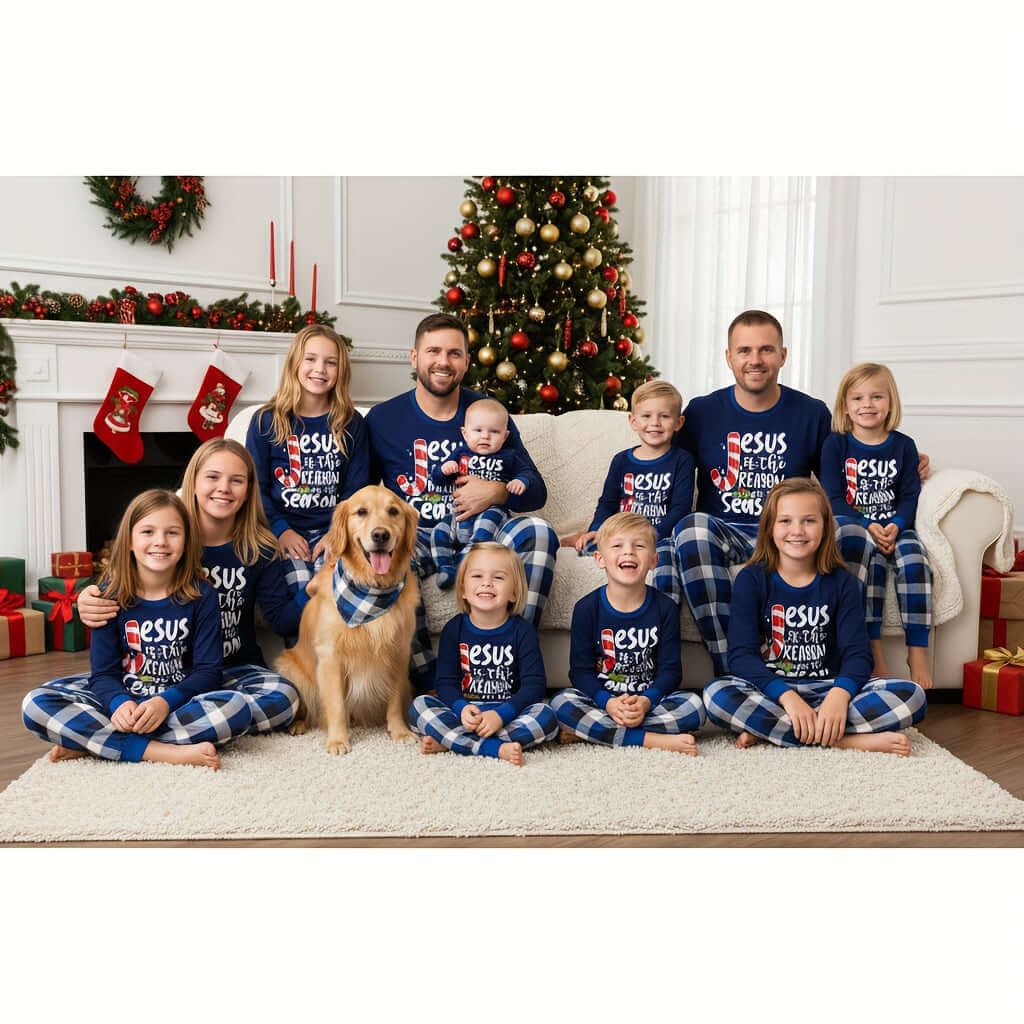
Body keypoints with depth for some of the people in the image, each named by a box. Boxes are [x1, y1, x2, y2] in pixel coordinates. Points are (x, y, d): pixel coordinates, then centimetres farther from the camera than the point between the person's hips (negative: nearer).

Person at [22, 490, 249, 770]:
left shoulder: (200, 596, -3)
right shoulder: (111, 595, -1)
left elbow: (207, 671, -6)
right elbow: (103, 671, -3)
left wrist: (166, 702, -26)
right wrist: (118, 703, -26)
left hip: (177, 702, -1)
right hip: (122, 698, 1)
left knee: (236, 708, -33)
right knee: (36, 704, -23)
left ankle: (90, 740, -23)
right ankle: (164, 752, -31)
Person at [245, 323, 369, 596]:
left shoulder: (352, 424, 9)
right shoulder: (266, 421, 6)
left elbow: (357, 487, 8)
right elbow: (256, 485, 5)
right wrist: (281, 530, -10)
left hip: (331, 530, 1)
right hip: (282, 530, -1)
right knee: (300, 588, -29)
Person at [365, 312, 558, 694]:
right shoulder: (383, 419, 7)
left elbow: (536, 490, 9)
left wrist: (498, 492, -13)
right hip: (414, 537, -1)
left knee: (538, 533, -28)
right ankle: (430, 687, -25)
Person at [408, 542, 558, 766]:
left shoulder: (522, 630, -2)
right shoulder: (454, 630, 3)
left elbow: (534, 685, -8)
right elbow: (446, 681, -1)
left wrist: (501, 714, -24)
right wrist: (461, 708, -24)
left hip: (507, 713, -1)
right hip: (463, 712, 1)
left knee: (546, 716, -29)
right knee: (419, 706, -23)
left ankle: (449, 741, -28)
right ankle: (496, 748, -33)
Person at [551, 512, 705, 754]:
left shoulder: (665, 607, -1)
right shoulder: (587, 608, -3)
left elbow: (671, 669, -4)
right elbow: (581, 670, -6)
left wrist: (646, 701, -23)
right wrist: (607, 703, -24)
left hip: (651, 700, 1)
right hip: (601, 699, -1)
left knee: (693, 706, -26)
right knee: (561, 702, -28)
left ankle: (590, 730, -23)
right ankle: (653, 740, -31)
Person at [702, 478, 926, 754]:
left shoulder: (841, 582, 4)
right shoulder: (751, 579, -1)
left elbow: (857, 652, -5)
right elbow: (741, 654, -11)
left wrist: (840, 695, -28)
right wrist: (787, 697, -28)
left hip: (827, 689, 2)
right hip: (770, 691, -2)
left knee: (911, 695, -21)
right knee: (717, 694, -33)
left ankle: (766, 727, -24)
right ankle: (845, 740, -28)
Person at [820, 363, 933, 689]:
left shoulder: (903, 446, 9)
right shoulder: (835, 445, 3)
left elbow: (909, 496, 4)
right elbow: (833, 498, -4)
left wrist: (895, 526, -16)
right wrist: (868, 527, -18)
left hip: (894, 527, 2)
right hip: (851, 526, -2)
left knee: (914, 560, -28)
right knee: (872, 558, -32)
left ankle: (918, 652, -24)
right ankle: (874, 650, -28)